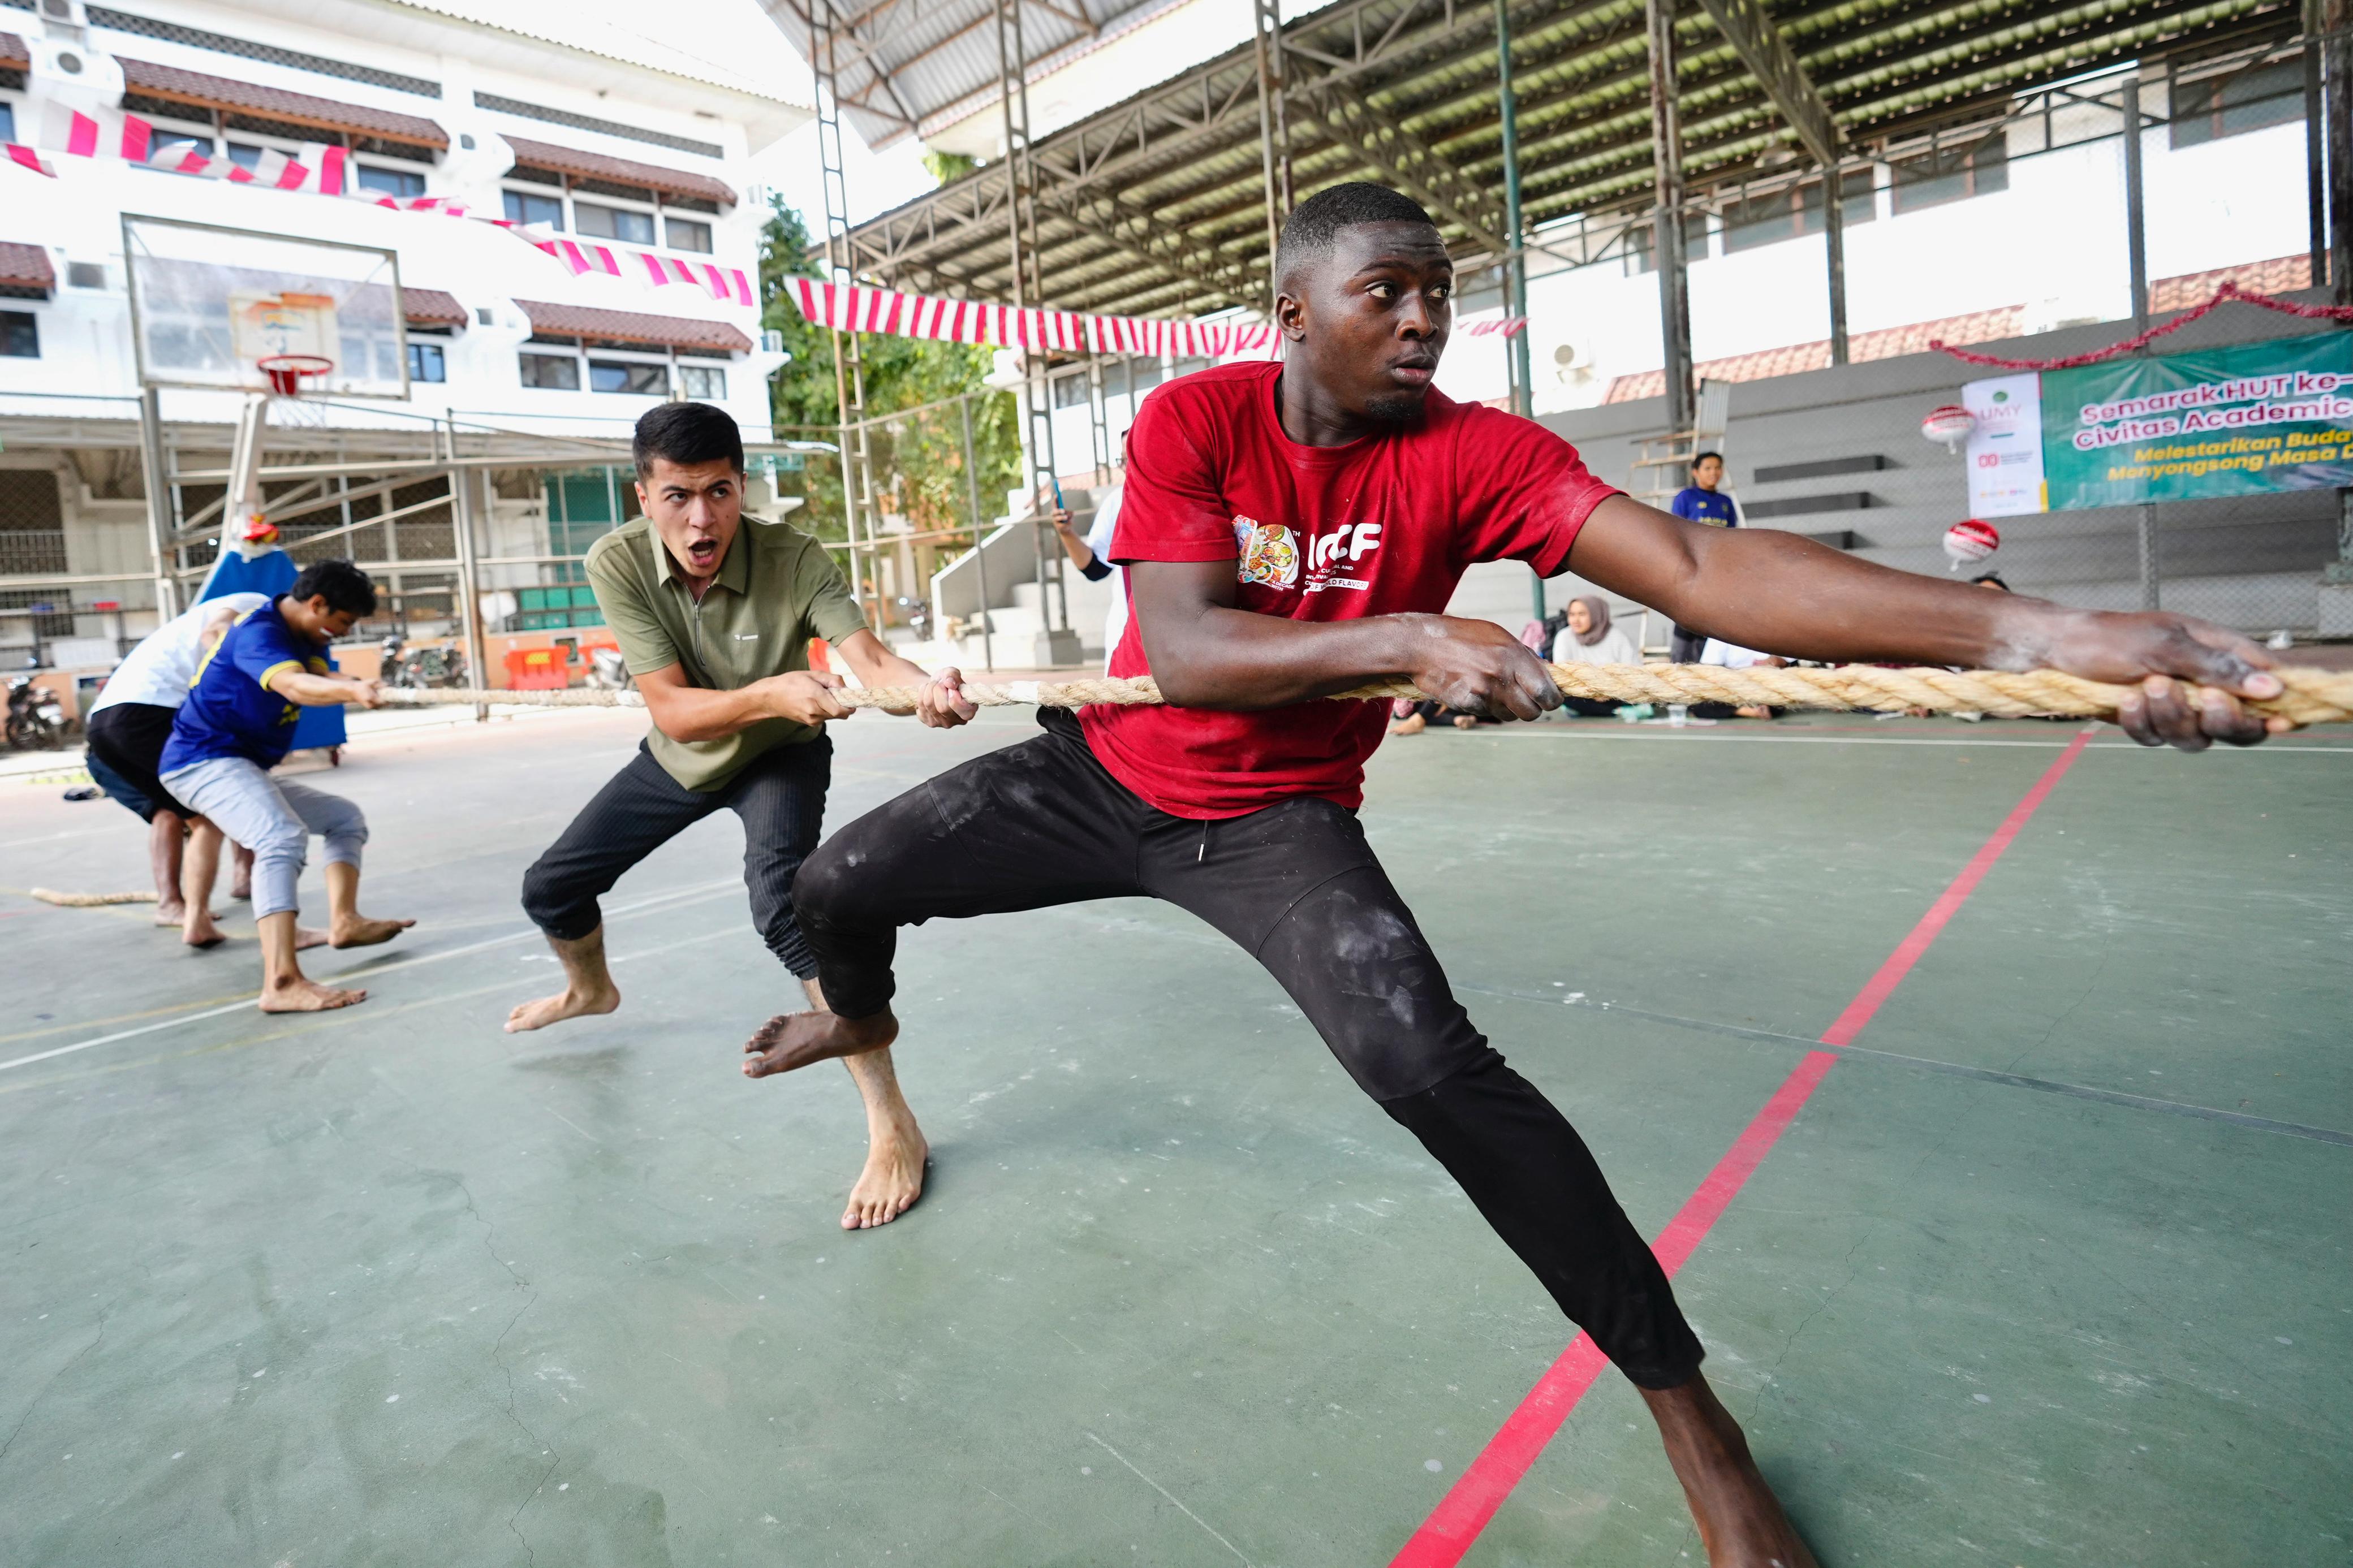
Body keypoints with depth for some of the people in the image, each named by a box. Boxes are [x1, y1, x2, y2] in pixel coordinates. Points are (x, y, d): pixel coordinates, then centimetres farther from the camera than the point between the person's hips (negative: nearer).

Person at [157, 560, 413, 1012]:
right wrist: (352, 690, -59)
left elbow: (322, 678, -6)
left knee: (347, 818, 17)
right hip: (204, 759, -11)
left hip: (245, 767, 11)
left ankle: (343, 921, 2)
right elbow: (292, 686, -40)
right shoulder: (259, 632, -19)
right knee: (284, 837, -33)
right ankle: (281, 983, -45)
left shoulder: (301, 639, 13)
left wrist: (358, 688, -29)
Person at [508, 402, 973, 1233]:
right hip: (680, 759, 4)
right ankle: (591, 990, 54)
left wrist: (927, 688, -68)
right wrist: (770, 694, -50)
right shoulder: (616, 562, -26)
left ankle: (892, 1125, -29)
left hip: (781, 756, -4)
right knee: (550, 891, 15)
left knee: (782, 898, -33)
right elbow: (671, 710, -31)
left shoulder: (793, 558, -31)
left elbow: (869, 656, -44)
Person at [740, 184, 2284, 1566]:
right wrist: (1407, 639, -41)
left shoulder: (1472, 454, -16)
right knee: (838, 886, 4)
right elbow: (1182, 652, -27)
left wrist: (2037, 627, -44)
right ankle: (863, 1018, 45)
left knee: (1428, 1062, -27)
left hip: (1275, 820, -2)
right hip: (1107, 773, 3)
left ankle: (1686, 1405, -7)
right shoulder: (1193, 419, -14)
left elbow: (1696, 566, -32)